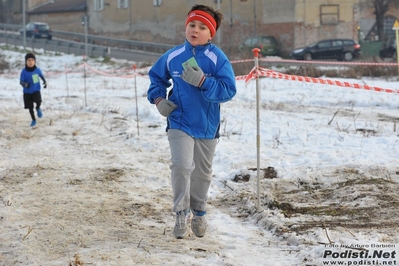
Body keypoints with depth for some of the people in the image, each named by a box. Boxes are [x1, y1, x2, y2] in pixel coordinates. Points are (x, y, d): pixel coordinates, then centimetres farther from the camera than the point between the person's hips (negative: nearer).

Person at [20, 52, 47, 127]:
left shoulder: (37, 70, -8)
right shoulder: (24, 72, -16)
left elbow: (41, 75, 14)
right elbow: (21, 81, -15)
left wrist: (45, 82, 9)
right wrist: (25, 84, -34)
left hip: (36, 90, 0)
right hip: (27, 92, 0)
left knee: (38, 101, -28)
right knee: (30, 107, 9)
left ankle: (38, 108, 9)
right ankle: (33, 120, 34)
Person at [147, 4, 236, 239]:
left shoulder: (218, 59, -12)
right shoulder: (172, 57, -4)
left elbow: (228, 90, -18)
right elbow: (156, 77, 15)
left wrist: (202, 81, -29)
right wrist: (158, 99, -1)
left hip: (207, 125, 0)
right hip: (179, 123, 0)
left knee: (203, 173, 15)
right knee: (181, 166, -18)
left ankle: (199, 213, 36)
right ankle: (182, 213, -2)